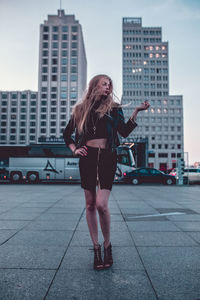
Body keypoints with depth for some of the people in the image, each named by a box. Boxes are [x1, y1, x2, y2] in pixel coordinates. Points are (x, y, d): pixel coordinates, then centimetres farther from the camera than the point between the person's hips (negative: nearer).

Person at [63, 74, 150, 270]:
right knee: (90, 205, 4)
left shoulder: (113, 108, 12)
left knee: (101, 204, -12)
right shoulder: (80, 109, 13)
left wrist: (136, 111, -1)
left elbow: (124, 132, 5)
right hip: (87, 157, 2)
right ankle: (96, 248, 18)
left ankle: (107, 245, 11)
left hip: (107, 157, -2)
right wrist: (74, 149, 7)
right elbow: (67, 133, 21)